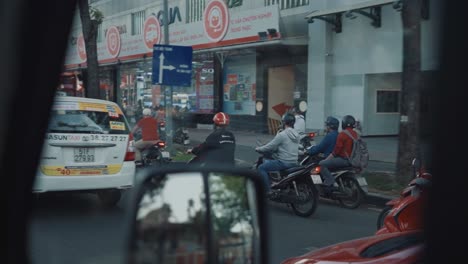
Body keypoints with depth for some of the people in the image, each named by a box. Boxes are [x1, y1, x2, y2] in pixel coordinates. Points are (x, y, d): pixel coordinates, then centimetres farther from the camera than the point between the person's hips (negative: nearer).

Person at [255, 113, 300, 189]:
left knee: (261, 168, -2)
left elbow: (269, 147, -11)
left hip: (284, 162, -9)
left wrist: (258, 149, 5)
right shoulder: (296, 134, 9)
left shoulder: (282, 135, -16)